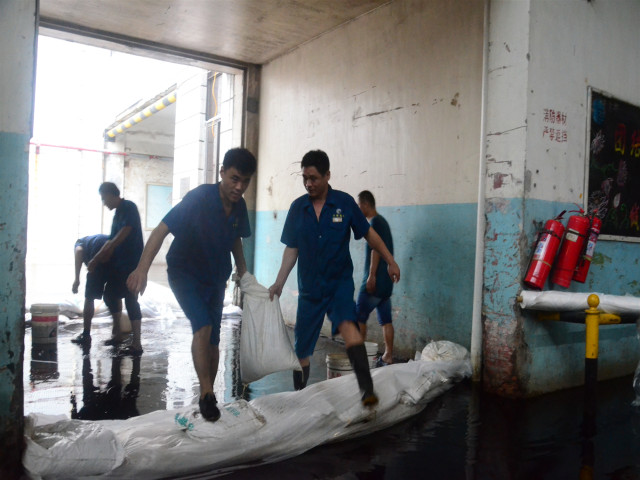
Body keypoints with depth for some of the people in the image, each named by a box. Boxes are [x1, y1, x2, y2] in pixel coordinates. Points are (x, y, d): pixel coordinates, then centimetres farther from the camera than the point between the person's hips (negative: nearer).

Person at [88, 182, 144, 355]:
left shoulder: (128, 208, -10)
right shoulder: (118, 212, 17)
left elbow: (121, 237, -19)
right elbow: (112, 240, 17)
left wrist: (98, 258, -14)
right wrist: (97, 259, 9)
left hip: (131, 263, -10)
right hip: (119, 263, 10)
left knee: (130, 300, -8)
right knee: (110, 294, 17)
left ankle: (136, 344, -2)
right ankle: (117, 334, 30)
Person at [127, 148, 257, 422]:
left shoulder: (239, 206, -6)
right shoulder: (199, 198, -25)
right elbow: (162, 229, -32)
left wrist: (242, 271, 9)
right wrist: (142, 268, -44)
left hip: (215, 279, 6)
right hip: (185, 274, -5)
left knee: (213, 339, 9)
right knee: (203, 327, -24)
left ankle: (208, 396, 25)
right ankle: (206, 393, -12)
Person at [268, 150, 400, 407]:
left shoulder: (344, 202, -6)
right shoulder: (297, 208, 0)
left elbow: (368, 233, 4)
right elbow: (291, 249, 5)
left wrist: (391, 261, -1)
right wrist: (279, 283, 1)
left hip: (340, 281, -2)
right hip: (309, 287, 3)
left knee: (347, 324, -30)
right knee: (301, 348, 8)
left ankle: (367, 389, -33)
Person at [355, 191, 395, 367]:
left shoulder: (374, 222, -11)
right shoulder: (382, 221, 17)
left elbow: (376, 249, -20)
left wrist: (371, 276, -21)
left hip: (376, 280, -9)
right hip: (386, 281, 9)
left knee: (359, 316, 0)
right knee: (385, 320, 9)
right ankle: (388, 357, 12)